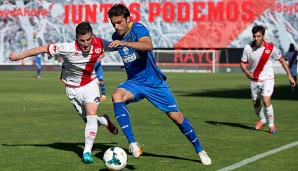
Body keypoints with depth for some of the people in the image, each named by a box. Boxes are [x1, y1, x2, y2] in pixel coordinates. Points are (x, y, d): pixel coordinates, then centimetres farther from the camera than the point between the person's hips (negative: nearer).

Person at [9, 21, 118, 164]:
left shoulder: (99, 44, -22)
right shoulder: (68, 49, -30)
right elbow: (44, 48, -20)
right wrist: (19, 56, -14)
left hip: (90, 84, 0)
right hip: (72, 88, 0)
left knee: (91, 115, -21)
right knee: (88, 120, 5)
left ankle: (87, 152, -15)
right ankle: (105, 121, 39)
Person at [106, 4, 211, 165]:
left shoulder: (138, 28, -17)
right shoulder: (116, 37, 2)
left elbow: (148, 46, -41)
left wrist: (124, 43, -49)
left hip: (154, 82, -4)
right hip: (134, 82, 4)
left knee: (176, 117, 0)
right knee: (117, 96, -29)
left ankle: (200, 151, 21)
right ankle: (132, 143, -31)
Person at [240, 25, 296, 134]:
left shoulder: (270, 48, -15)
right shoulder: (248, 48, -12)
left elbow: (281, 60, -1)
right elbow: (243, 63, -1)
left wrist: (289, 75, -2)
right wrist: (246, 72, -23)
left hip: (267, 79, -3)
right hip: (254, 79, 3)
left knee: (266, 100, -20)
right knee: (256, 103, 12)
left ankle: (271, 125, -6)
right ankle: (262, 120, 39)